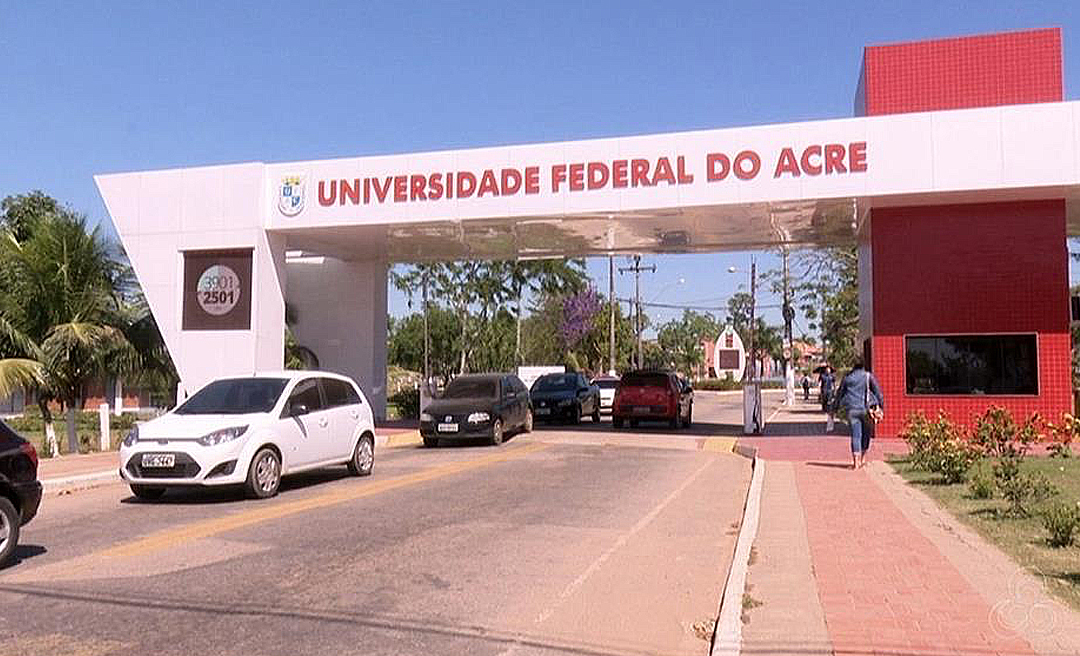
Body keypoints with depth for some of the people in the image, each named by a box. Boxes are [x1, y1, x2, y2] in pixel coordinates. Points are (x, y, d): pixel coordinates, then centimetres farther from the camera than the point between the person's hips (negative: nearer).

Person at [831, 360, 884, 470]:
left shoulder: (847, 378, 10)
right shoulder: (868, 376, 5)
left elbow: (839, 393, 15)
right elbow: (877, 391, 1)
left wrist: (834, 409, 21)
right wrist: (881, 406, 4)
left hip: (852, 409, 1)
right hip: (865, 409, -1)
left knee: (855, 434, 0)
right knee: (866, 433, 16)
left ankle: (856, 460, -11)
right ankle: (863, 457, 16)